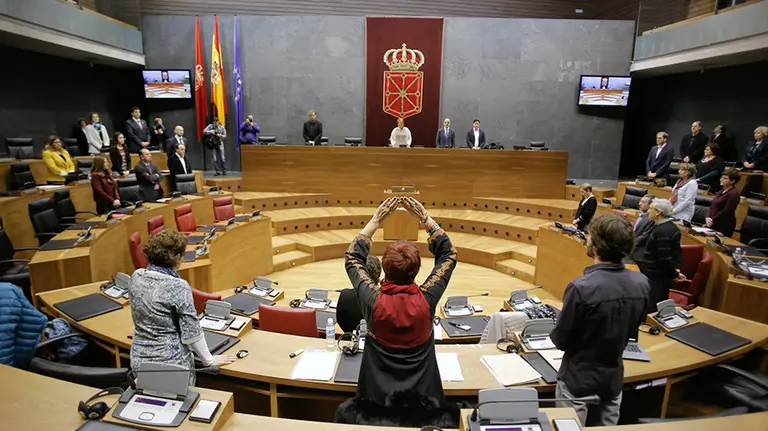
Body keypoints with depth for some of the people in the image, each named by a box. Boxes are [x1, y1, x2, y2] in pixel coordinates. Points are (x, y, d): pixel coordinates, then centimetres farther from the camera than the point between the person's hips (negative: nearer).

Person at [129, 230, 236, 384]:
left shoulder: (136, 277, -5)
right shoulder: (178, 287, -23)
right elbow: (191, 332, -15)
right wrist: (209, 360, -5)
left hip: (139, 360, 6)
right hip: (171, 363, -6)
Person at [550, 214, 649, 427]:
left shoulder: (581, 288, -30)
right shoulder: (641, 283, -11)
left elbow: (560, 340, -17)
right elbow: (631, 330, 6)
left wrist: (556, 332, 4)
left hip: (578, 380, -5)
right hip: (613, 378, 5)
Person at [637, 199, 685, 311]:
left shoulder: (662, 231, -23)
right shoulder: (671, 227, 9)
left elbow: (665, 258, -24)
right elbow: (677, 251, 11)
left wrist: (674, 274, -11)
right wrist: (676, 269, 1)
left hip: (656, 276, -10)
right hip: (661, 275, 10)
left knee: (650, 308, -1)